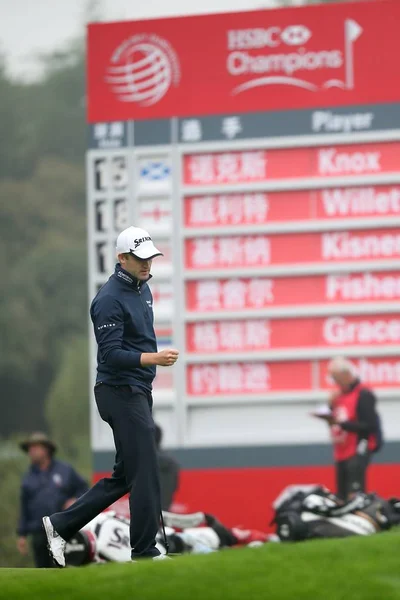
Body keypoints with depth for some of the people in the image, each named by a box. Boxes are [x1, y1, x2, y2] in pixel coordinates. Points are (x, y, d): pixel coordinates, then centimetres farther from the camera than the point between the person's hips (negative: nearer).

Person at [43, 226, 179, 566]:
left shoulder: (142, 289, 12)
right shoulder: (110, 299, -17)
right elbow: (112, 354, -22)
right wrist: (153, 358, -31)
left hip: (138, 392, 10)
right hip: (121, 394, -10)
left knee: (125, 476, 11)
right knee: (145, 474, -7)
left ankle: (62, 525, 17)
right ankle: (145, 552, 1)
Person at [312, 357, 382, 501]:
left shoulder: (364, 395, -10)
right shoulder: (339, 394, 15)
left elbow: (369, 426, -16)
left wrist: (344, 423, -22)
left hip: (358, 452, -9)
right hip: (341, 453, 9)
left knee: (355, 495, -17)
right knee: (342, 497, 8)